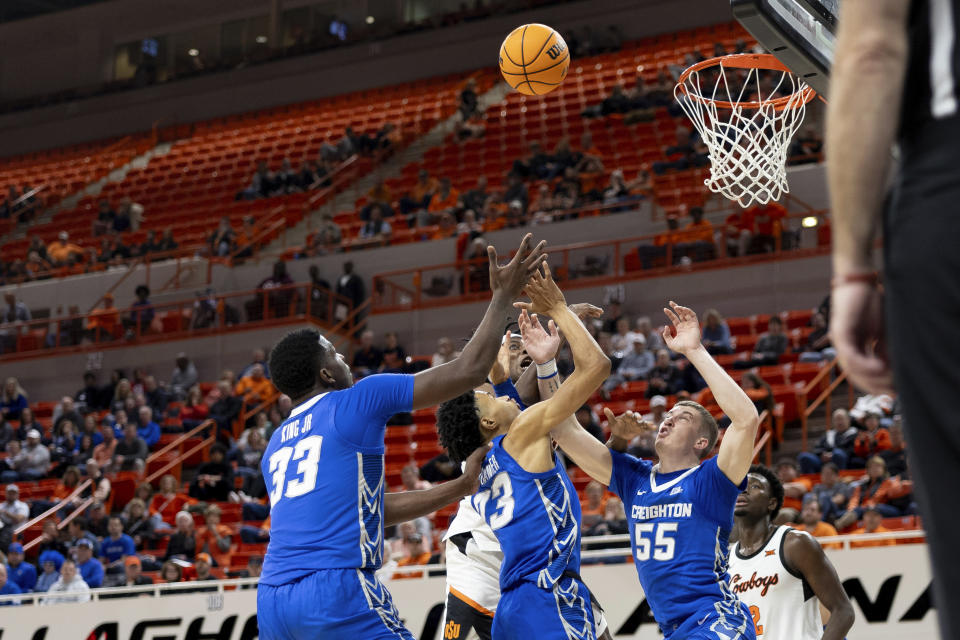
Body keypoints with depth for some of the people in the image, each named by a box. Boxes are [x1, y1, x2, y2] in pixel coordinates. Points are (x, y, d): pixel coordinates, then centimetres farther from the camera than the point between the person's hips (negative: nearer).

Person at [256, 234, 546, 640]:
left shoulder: (276, 447, 23)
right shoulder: (356, 402, 2)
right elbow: (468, 372, 1)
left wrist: (459, 488, 35)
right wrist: (503, 296, 13)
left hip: (271, 601, 7)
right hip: (337, 594, -7)